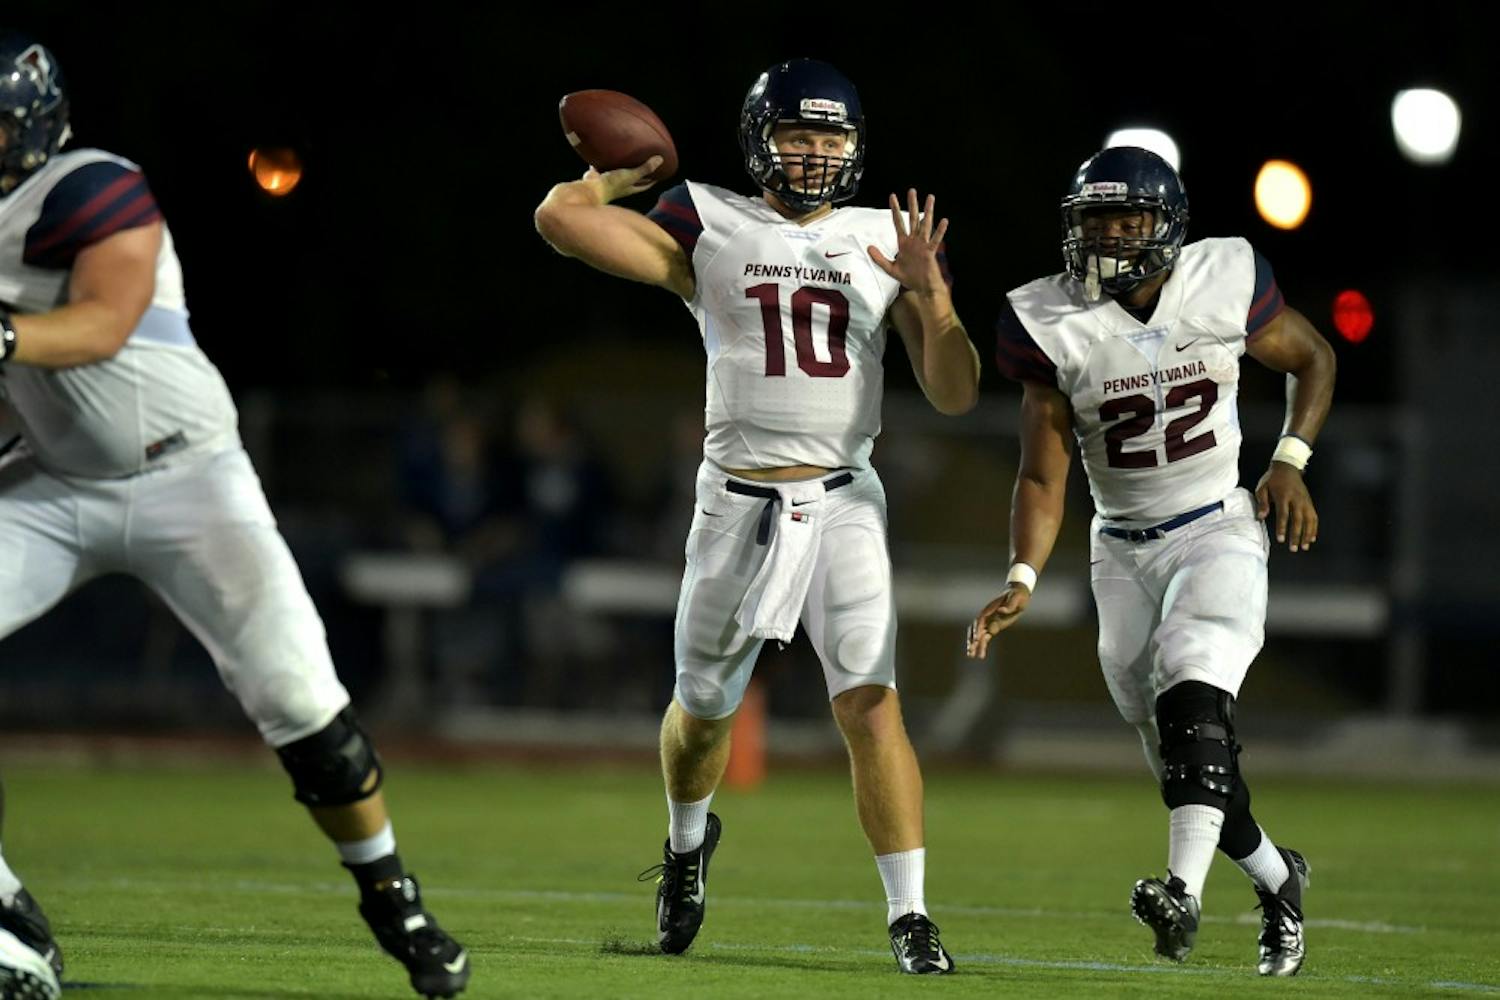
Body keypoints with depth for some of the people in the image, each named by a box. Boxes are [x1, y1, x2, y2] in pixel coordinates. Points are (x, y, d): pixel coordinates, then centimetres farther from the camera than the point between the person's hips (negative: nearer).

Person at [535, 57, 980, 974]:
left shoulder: (888, 243, 7)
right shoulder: (710, 230, 1)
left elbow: (955, 393, 4)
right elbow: (561, 218, -8)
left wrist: (928, 292, -10)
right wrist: (625, 172, 7)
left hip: (844, 502, 0)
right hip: (737, 506, 0)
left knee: (872, 706, -13)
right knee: (704, 706, 15)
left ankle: (911, 916, -11)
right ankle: (688, 845, 46)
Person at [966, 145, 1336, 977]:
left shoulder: (1224, 284, -11)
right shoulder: (1055, 327, -10)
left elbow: (1313, 359, 8)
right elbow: (1042, 478, -6)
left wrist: (1290, 462, -7)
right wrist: (1022, 581, -20)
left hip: (1217, 532, -3)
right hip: (1123, 554, 3)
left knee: (1193, 694, -28)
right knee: (1179, 752, 5)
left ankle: (1183, 889, -38)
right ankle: (1276, 877, 30)